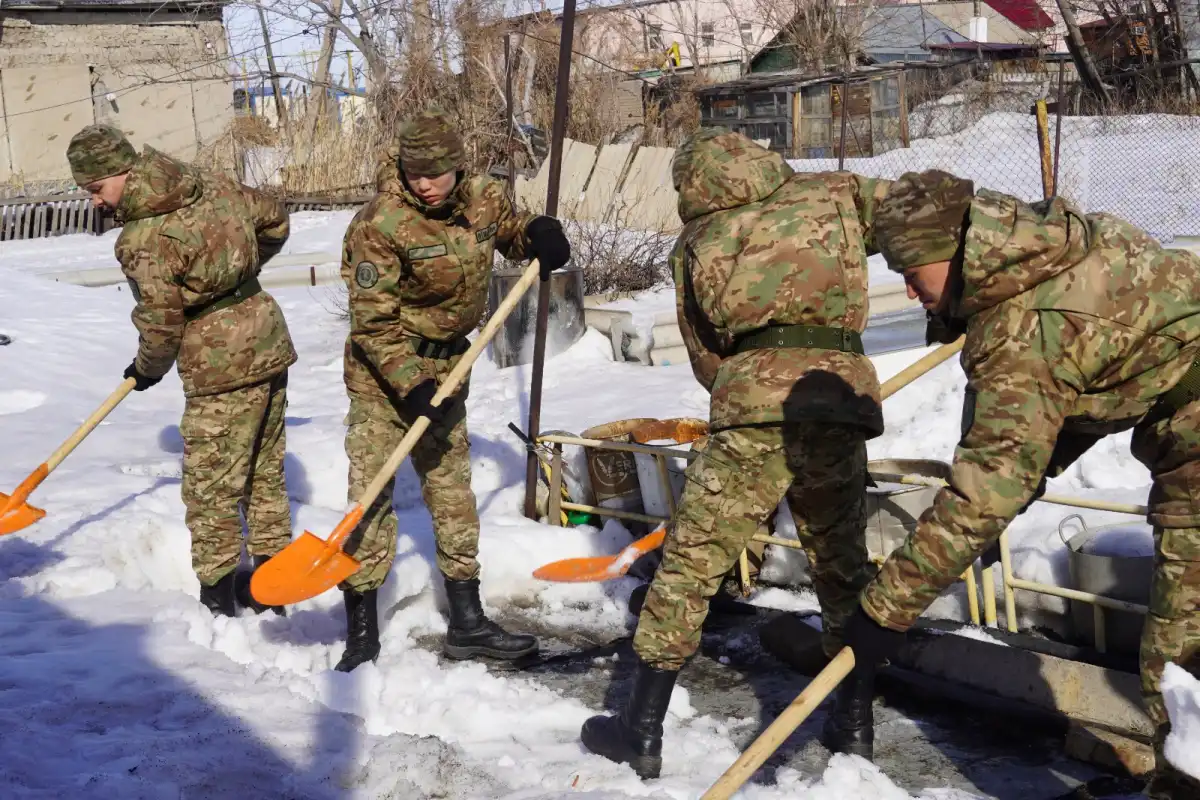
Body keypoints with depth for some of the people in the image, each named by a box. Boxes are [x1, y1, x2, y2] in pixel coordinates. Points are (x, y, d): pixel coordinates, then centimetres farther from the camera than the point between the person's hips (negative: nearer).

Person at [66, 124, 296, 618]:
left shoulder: (145, 239, -20)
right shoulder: (211, 186, 2)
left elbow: (160, 320, -14)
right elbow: (274, 219, 17)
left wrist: (146, 369, 7)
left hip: (221, 369, -8)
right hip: (270, 345, 8)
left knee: (211, 486, 5)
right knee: (265, 472, 18)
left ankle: (217, 598, 15)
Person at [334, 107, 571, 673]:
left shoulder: (483, 199, -6)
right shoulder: (381, 223, -22)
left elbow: (510, 230, 17)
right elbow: (373, 321, -20)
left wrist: (538, 235, -7)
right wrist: (410, 384, -27)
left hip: (445, 367, 6)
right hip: (381, 371, -5)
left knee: (452, 491, 11)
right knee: (370, 493, -7)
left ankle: (467, 624, 22)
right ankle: (361, 633, 5)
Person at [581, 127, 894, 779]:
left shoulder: (696, 244, 19)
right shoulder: (833, 195, 18)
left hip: (750, 410, -1)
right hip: (841, 401, 1)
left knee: (688, 564, 8)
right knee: (841, 568, 19)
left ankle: (642, 731, 13)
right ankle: (855, 725, 27)